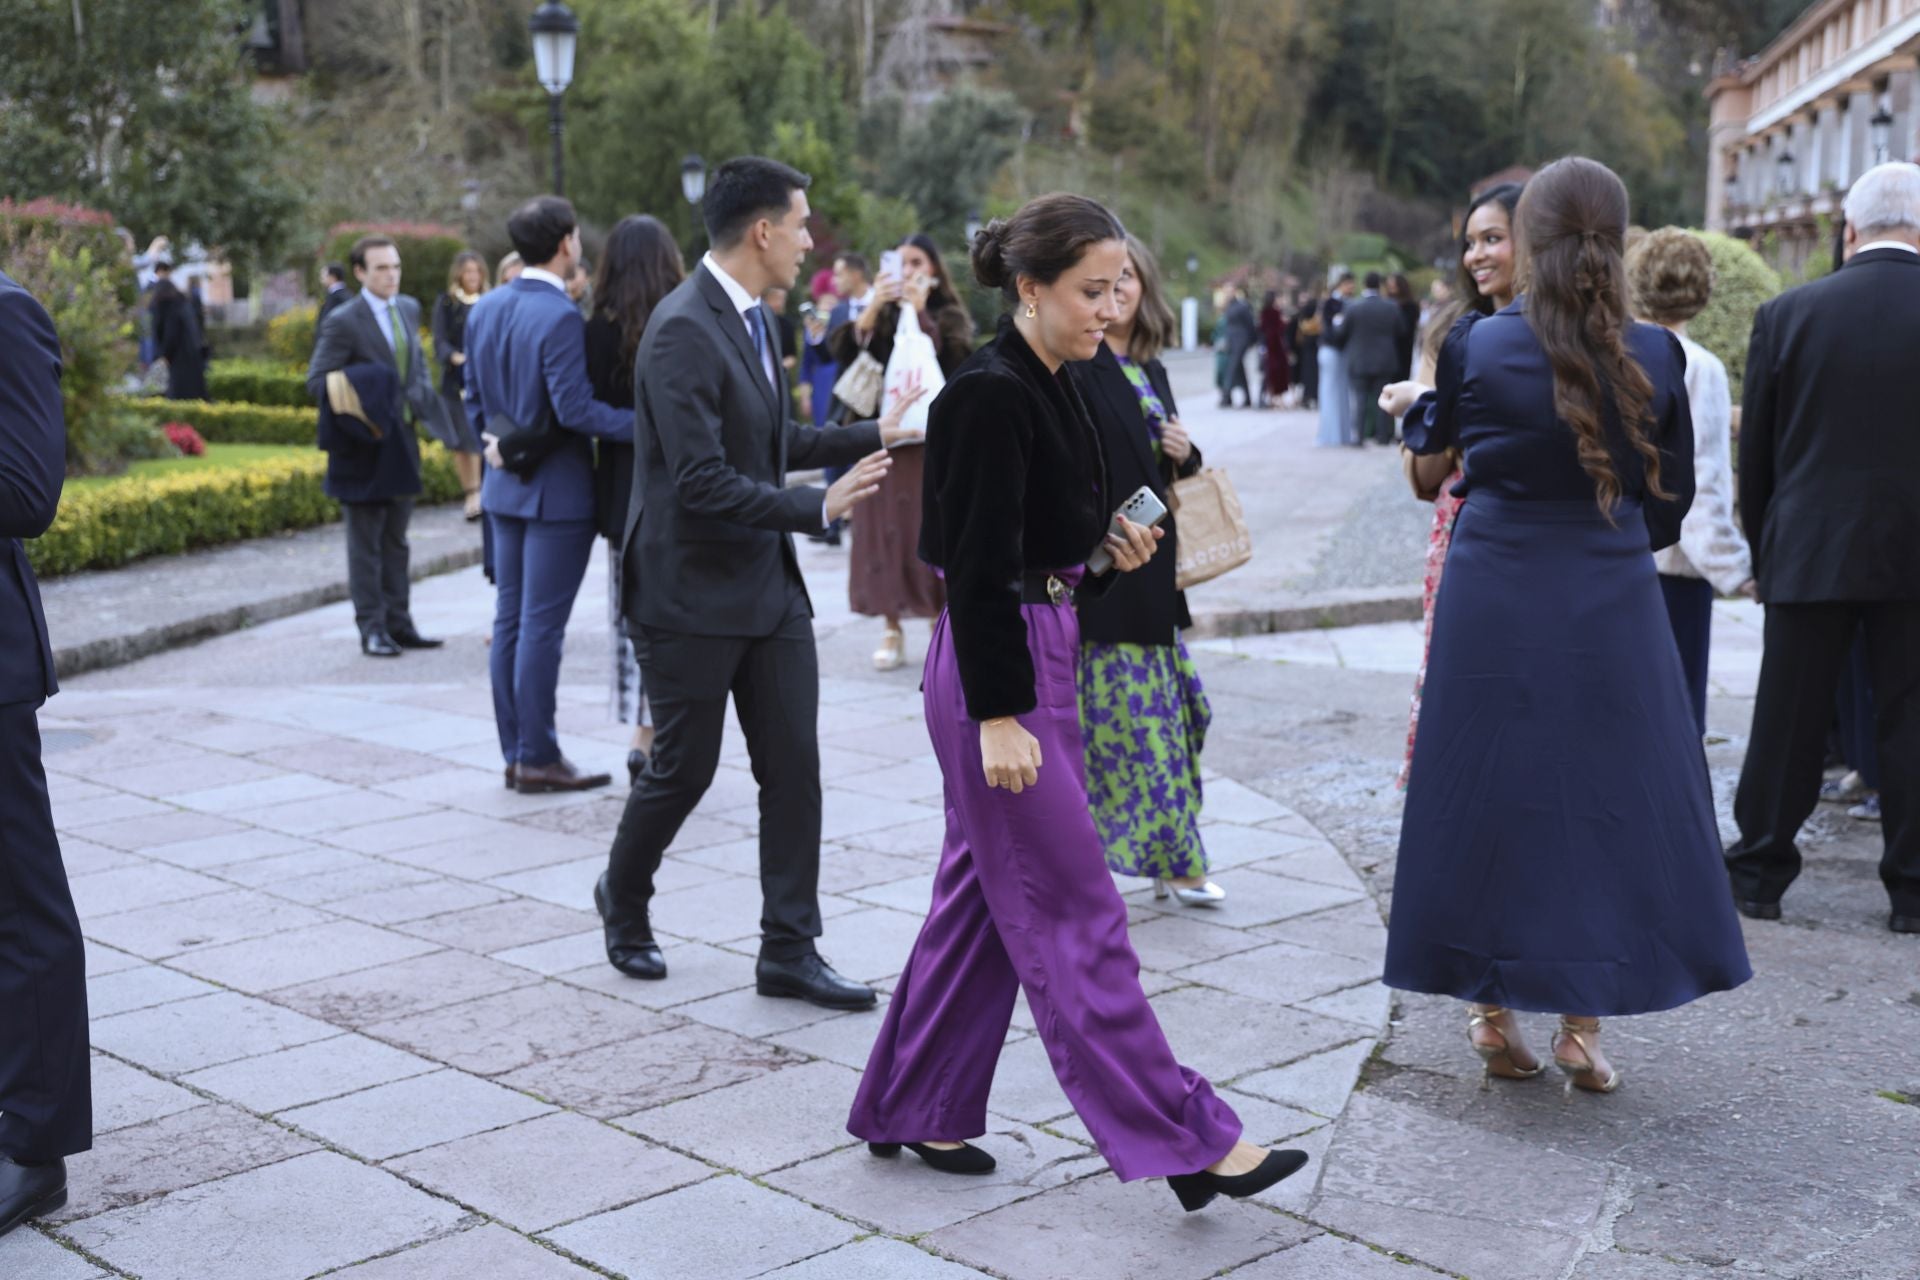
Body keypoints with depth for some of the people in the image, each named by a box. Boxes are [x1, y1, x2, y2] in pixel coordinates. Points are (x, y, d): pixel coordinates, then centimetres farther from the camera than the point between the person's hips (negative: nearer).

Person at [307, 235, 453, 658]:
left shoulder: (410, 309, 8)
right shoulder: (344, 321, -12)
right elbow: (317, 380, -13)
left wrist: (424, 400, 4)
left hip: (402, 442, 6)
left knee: (396, 540, 13)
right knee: (365, 543, 2)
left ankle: (398, 623, 20)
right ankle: (372, 629, 7)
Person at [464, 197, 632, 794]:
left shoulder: (484, 309, 7)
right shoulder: (560, 318, -19)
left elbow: (474, 396, 13)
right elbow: (574, 409, -24)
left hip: (506, 483, 8)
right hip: (557, 491, -8)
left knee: (510, 619, 11)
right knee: (541, 624, -3)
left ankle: (514, 751, 17)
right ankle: (538, 758, 4)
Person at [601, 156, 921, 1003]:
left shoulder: (749, 319, 10)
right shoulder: (683, 331, -20)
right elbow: (703, 482, -26)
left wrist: (876, 435, 20)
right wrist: (820, 508, -26)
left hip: (766, 584, 8)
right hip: (691, 592, -8)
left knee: (793, 766, 5)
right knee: (685, 769, 6)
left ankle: (788, 949, 12)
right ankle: (623, 898, 33)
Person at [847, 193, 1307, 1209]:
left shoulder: (1048, 389, 12)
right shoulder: (990, 395, -17)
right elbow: (976, 566, -20)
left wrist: (1105, 551, 5)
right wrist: (997, 715, -21)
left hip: (1038, 656, 10)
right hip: (998, 670, -10)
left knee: (983, 892, 15)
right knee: (1074, 911, -3)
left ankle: (913, 1109, 26)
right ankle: (1184, 1142, 3)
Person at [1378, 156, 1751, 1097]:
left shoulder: (1477, 343, -9)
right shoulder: (1655, 356, -6)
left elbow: (1438, 442, 11)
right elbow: (1672, 497, 2)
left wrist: (1412, 405, 34)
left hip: (1494, 599, 0)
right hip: (1611, 602, 1)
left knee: (1490, 790, 10)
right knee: (1606, 795, 10)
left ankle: (1494, 1017, 17)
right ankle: (1583, 1025, 14)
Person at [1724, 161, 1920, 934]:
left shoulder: (1788, 315, -5)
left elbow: (1755, 454, 1)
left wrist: (1760, 552, 11)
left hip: (1811, 551, 0)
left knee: (1788, 722, 9)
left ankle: (1759, 875, 18)